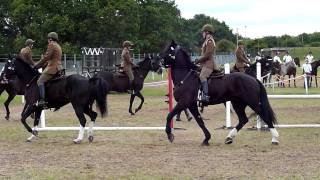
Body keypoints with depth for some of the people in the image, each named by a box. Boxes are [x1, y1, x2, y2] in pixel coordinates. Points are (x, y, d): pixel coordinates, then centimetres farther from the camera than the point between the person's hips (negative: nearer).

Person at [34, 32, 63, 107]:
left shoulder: (51, 45, -8)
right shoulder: (58, 46, 22)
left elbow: (46, 58, -13)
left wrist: (37, 65, -5)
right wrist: (43, 65, 21)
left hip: (53, 67, -11)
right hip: (58, 67, 11)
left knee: (40, 81, -17)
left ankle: (42, 100, -29)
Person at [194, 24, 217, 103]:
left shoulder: (209, 41, -11)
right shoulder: (207, 41, 22)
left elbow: (207, 55, -19)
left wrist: (198, 60, -12)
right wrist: (199, 60, 17)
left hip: (208, 64, -12)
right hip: (205, 63, 12)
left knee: (202, 76, -29)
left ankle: (205, 95, -40)